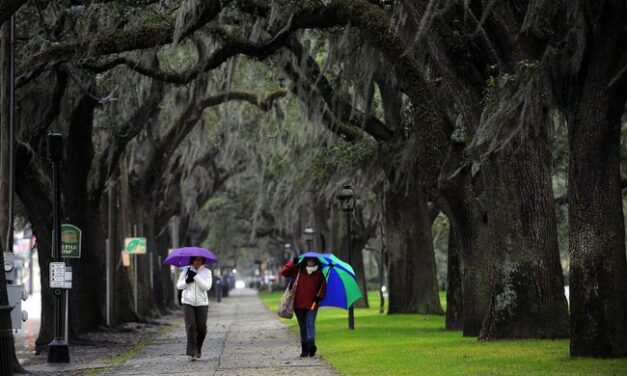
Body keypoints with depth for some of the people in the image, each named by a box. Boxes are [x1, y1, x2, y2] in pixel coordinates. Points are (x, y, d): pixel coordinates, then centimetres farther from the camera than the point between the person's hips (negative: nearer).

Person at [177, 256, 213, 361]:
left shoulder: (207, 272, 5)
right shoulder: (186, 270, 8)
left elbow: (207, 287, -9)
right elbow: (179, 285, 8)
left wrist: (195, 276, -15)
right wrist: (187, 281, -11)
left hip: (202, 303, 1)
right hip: (188, 302, -1)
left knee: (201, 328, 0)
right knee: (190, 325, -14)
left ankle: (198, 350, 23)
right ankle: (192, 352, -14)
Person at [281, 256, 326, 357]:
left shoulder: (319, 274, 7)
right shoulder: (298, 270, 8)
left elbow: (323, 287, 14)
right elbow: (284, 272, 6)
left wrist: (319, 297, -2)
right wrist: (292, 263, -3)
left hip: (312, 304, -2)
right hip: (299, 304, 2)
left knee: (310, 324, -17)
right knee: (303, 326, 7)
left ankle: (311, 344, -26)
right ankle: (304, 349, 12)